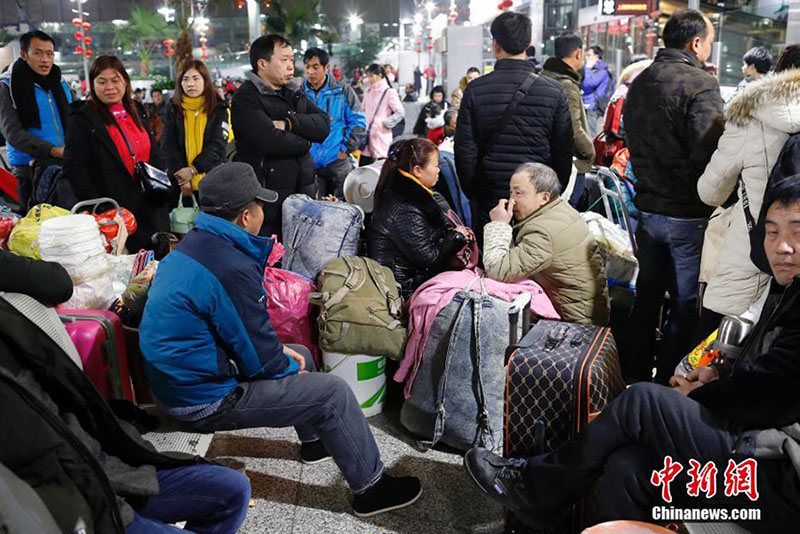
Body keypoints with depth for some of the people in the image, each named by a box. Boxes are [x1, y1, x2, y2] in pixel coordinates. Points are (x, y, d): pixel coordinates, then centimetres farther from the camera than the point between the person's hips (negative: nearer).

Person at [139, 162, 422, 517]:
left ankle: (314, 441, 43)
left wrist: (280, 351, 8)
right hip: (205, 400, -10)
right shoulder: (232, 269, -28)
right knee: (333, 392, -6)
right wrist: (288, 365, 1)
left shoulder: (193, 244, 3)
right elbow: (260, 361, -20)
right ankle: (371, 489, 10)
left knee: (300, 356, 23)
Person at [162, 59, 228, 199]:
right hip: (181, 182, 1)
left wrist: (193, 170, -16)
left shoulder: (219, 109, 3)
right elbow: (169, 146, 0)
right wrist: (181, 178, -14)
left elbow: (217, 146, -5)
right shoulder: (172, 109, 7)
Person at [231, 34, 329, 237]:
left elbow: (323, 125, 0)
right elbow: (272, 142, -22)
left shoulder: (294, 96, 17)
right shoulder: (245, 99, -8)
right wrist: (304, 142, -4)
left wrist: (289, 123, -15)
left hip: (303, 193, 7)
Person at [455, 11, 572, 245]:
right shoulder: (554, 91, -4)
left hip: (489, 199, 0)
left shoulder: (475, 90, -5)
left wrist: (472, 193, 10)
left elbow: (465, 150, -3)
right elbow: (564, 152, 1)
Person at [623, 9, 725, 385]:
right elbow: (710, 153, -22)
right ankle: (667, 382, 14)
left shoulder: (639, 83, 8)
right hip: (689, 214, -7)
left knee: (647, 295, 18)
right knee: (686, 305, 6)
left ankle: (635, 374, 29)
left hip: (648, 208, 7)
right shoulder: (700, 84, -16)